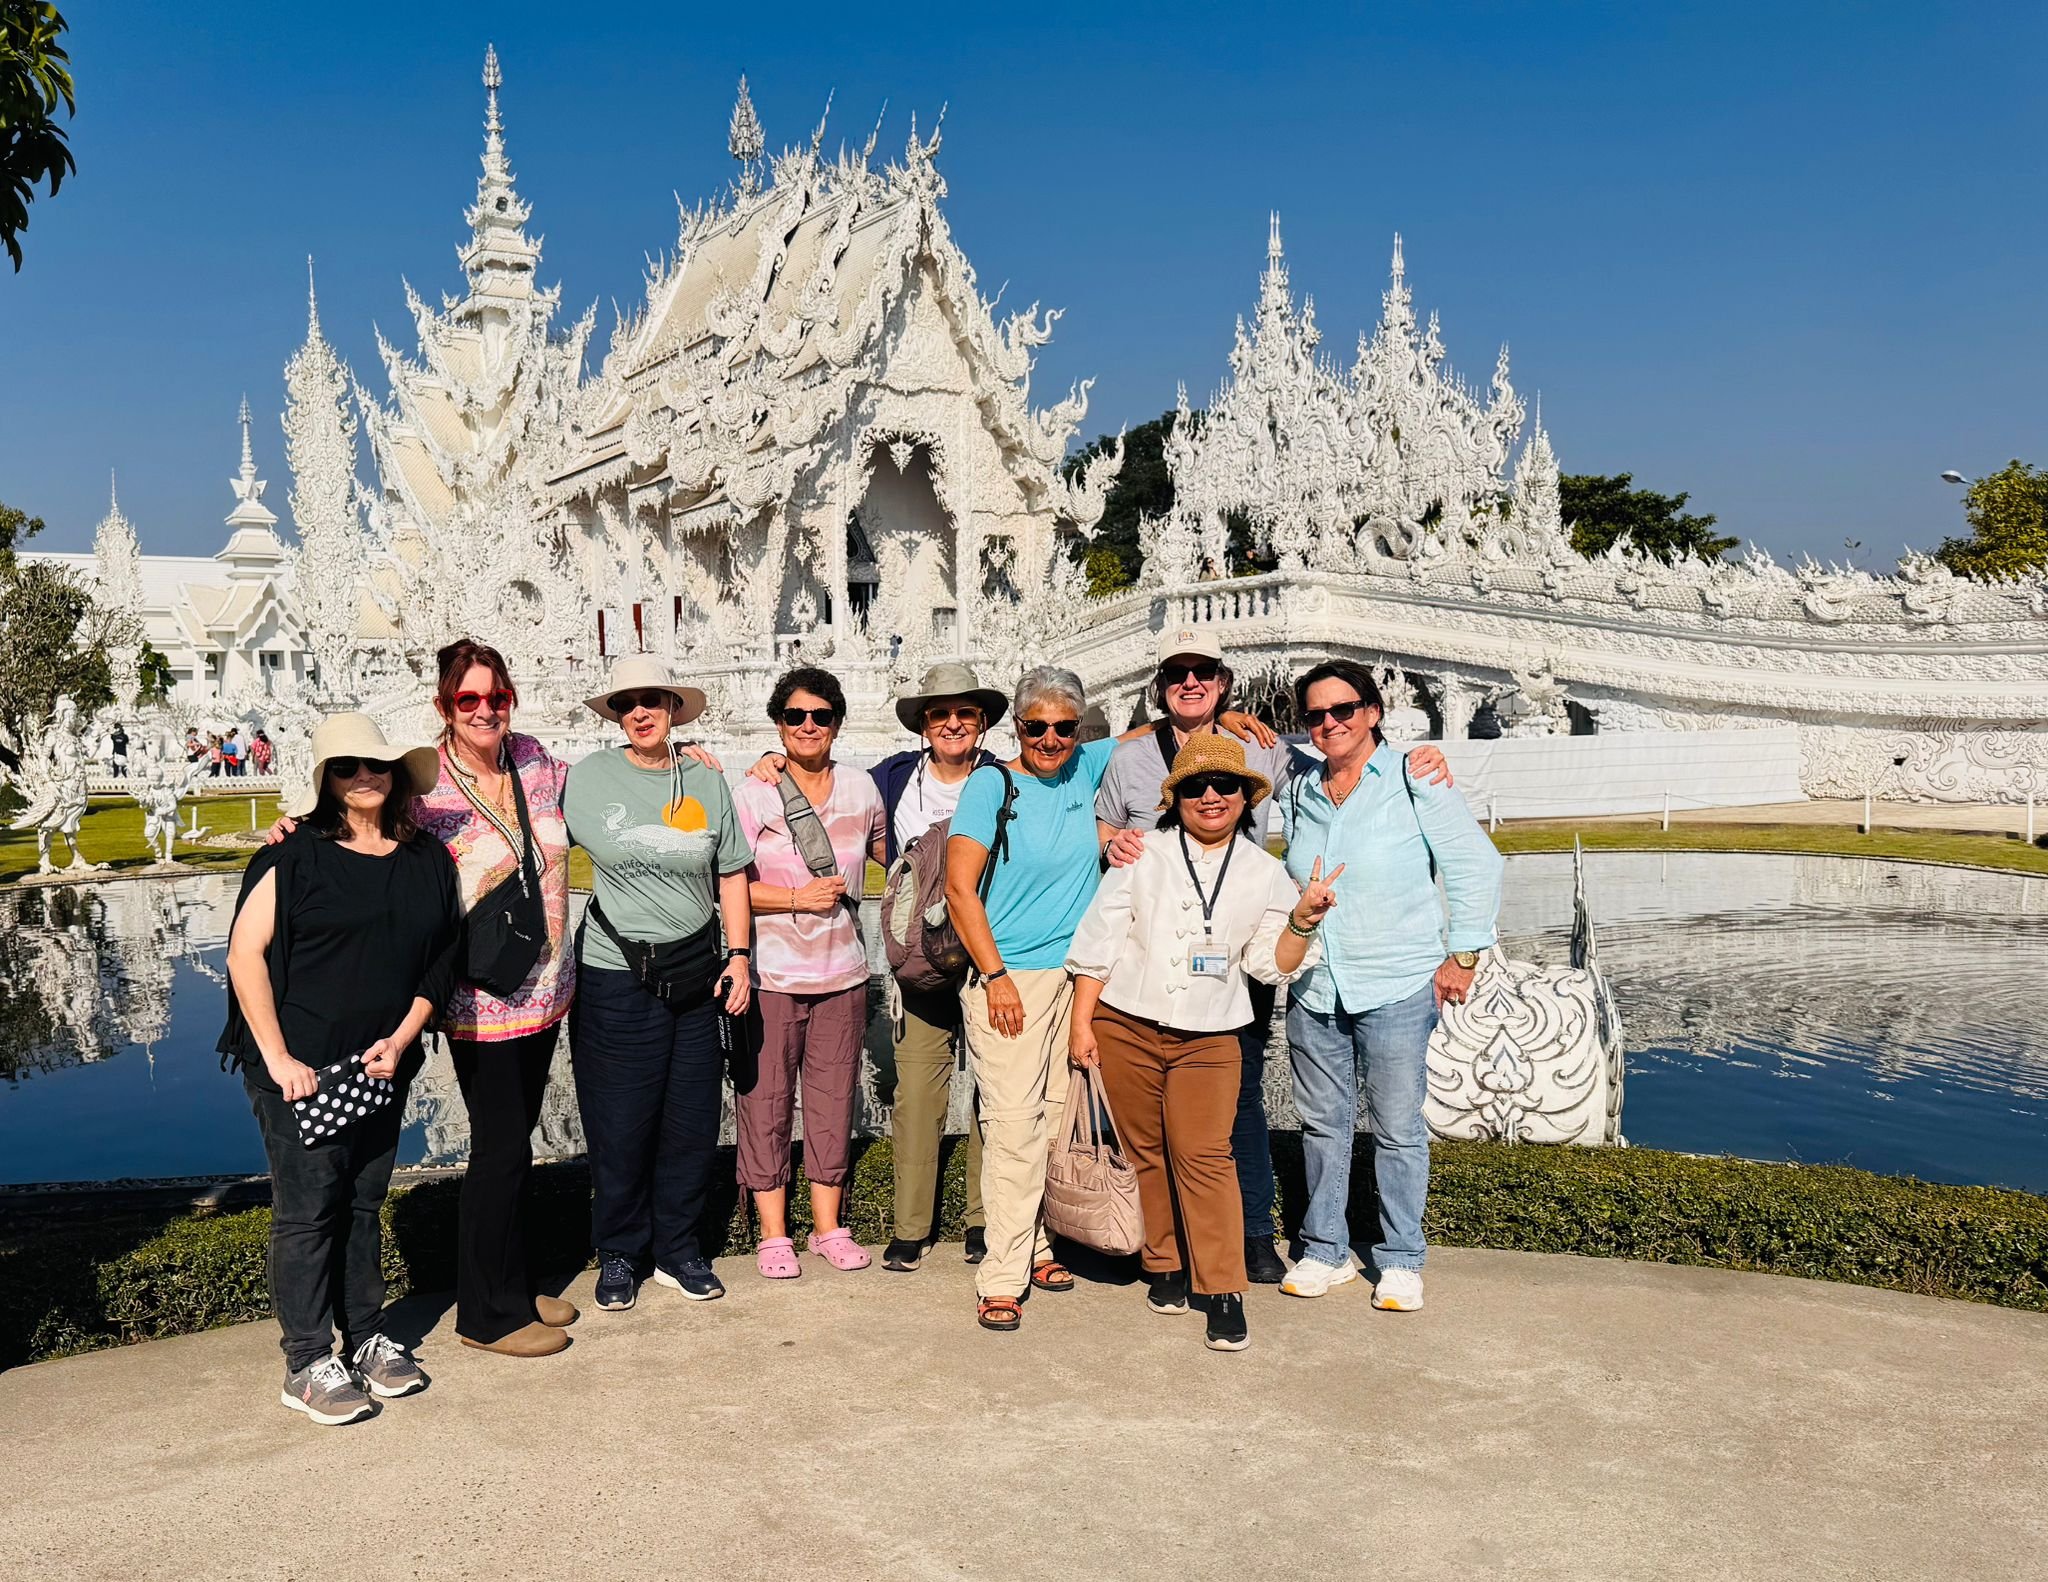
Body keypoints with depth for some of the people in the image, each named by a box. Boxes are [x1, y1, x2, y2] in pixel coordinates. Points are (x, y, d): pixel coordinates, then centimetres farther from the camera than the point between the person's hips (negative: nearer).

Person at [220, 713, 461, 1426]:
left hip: (383, 1067, 4)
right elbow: (245, 954, -10)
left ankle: (364, 1340, 28)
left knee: (363, 1204, 15)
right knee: (308, 1211, 1)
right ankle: (307, 1365, 13)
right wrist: (277, 1058, -13)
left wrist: (401, 1039, -4)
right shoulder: (296, 857, -8)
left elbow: (439, 962, 8)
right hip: (301, 1067, -4)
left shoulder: (429, 860, 5)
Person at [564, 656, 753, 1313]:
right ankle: (619, 1254, 24)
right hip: (616, 979, -2)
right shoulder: (588, 777, -2)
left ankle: (679, 1252, 26)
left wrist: (738, 955, 5)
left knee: (692, 1122, 9)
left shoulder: (707, 782, 5)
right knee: (620, 1127, 4)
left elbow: (731, 873, 11)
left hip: (695, 975, 3)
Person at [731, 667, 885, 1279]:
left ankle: (828, 1225, 22)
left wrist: (848, 893, 8)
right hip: (771, 972, -3)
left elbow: (885, 857, 24)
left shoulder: (861, 788, 7)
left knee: (834, 1098, 9)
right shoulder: (753, 793, -5)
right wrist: (798, 897, -14)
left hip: (842, 971, 3)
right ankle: (772, 1234, 13)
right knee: (765, 1100, 1)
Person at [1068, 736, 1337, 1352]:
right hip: (1124, 1027, 0)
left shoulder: (1264, 872, 7)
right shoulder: (1145, 854, 3)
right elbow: (1099, 941, 3)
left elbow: (1270, 964, 6)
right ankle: (1165, 1268, 23)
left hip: (1208, 1039, 0)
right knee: (1146, 1152, 7)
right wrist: (1081, 1022, -1)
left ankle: (1224, 1293, 0)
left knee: (1204, 1157, -7)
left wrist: (1302, 922, -12)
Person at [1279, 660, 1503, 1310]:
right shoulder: (1299, 793, 9)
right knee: (1323, 1123, 11)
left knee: (1398, 1128, 3)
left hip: (1396, 989, -4)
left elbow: (1476, 865, -3)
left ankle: (1400, 1260, 18)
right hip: (1313, 989, 4)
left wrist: (1462, 956, -5)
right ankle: (1325, 1250, 25)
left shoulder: (1414, 780, -5)